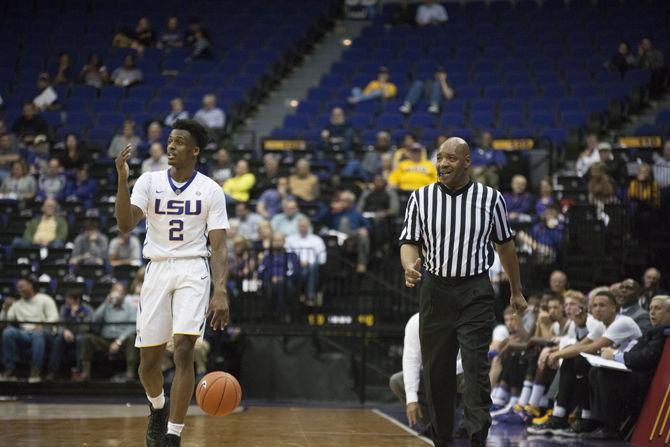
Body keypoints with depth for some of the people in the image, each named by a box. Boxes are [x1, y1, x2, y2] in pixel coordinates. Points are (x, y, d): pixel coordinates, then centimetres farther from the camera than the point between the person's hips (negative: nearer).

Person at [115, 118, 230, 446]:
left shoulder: (211, 190, -1)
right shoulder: (149, 181, 2)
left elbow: (219, 247, -3)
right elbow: (125, 225, -11)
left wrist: (221, 292, -16)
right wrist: (122, 180, -23)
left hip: (193, 271, -2)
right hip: (157, 269, 2)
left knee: (183, 350, -18)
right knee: (149, 360, 6)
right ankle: (158, 408, 39)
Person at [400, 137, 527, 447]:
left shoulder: (490, 198, 2)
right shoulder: (421, 198, 4)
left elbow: (505, 245, 12)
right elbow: (409, 241, 3)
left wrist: (516, 291, 17)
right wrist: (410, 266, -20)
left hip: (476, 293, -2)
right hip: (435, 291, 2)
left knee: (476, 368, -12)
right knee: (436, 372, 5)